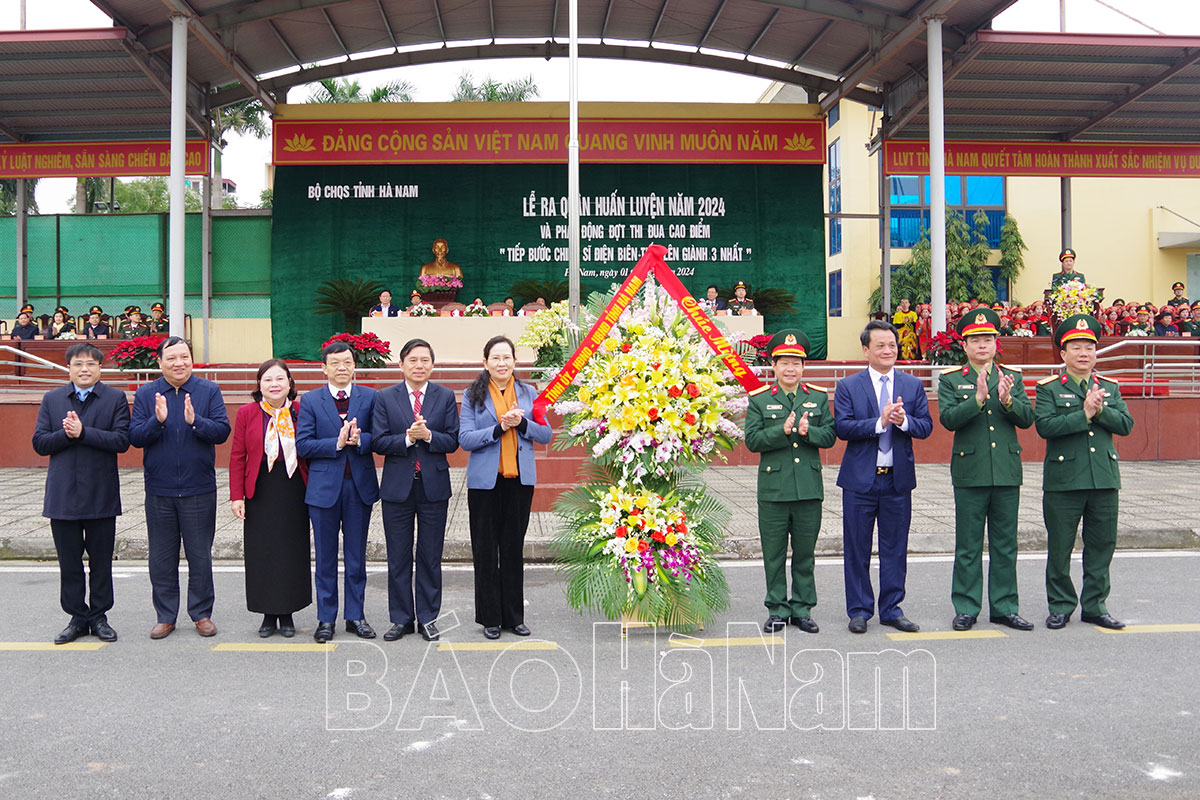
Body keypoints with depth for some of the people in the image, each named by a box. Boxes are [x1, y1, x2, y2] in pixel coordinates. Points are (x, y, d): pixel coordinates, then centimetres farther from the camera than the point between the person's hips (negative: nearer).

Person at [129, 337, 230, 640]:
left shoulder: (209, 391, 1)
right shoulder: (145, 394, 4)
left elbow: (222, 431, -8)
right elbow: (135, 437, -4)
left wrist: (195, 421, -25)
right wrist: (157, 421, -21)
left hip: (199, 489, -1)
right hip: (158, 491, 1)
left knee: (200, 555, 6)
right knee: (162, 557, 9)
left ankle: (202, 614, 19)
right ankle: (165, 616, 21)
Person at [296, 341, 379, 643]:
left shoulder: (369, 397, 5)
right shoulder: (310, 400, 2)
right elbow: (302, 445, -6)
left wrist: (359, 439, -20)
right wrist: (337, 443, -16)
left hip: (359, 485, 1)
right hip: (324, 487, -1)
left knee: (356, 556, 9)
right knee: (325, 557, 7)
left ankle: (356, 616, 20)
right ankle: (326, 618, 17)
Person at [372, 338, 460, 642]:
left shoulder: (446, 396, 4)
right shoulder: (385, 397, 3)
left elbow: (453, 441, -2)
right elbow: (378, 442, -4)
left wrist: (428, 435, -19)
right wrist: (408, 438, -18)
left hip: (434, 486, 0)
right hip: (397, 487, 0)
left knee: (430, 557, 7)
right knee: (398, 557, 7)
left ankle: (427, 618, 18)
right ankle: (401, 619, 18)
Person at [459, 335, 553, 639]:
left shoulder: (528, 393, 7)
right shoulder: (472, 395, 0)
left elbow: (546, 434, 4)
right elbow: (465, 439, -8)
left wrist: (522, 422, -14)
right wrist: (499, 427, -19)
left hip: (520, 478, 2)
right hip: (485, 480, -2)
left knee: (513, 547, 9)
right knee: (486, 549, 4)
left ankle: (513, 615, 19)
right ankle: (490, 617, 15)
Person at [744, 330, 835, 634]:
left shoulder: (819, 397, 8)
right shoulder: (759, 400, 2)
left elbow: (830, 436, 3)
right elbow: (752, 440, -6)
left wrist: (809, 432, -16)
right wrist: (782, 431, -18)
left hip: (809, 488, 2)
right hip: (773, 488, -1)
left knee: (805, 552, 9)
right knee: (774, 553, 5)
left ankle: (802, 609, 20)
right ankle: (777, 609, 16)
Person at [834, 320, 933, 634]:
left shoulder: (913, 385, 8)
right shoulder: (848, 386, -1)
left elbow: (926, 426, 3)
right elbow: (842, 428, -11)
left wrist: (904, 421, -18)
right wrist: (879, 422, -23)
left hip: (898, 479, 2)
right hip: (860, 479, -2)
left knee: (895, 548, 9)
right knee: (857, 549, 5)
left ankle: (892, 609, 21)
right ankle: (859, 611, 17)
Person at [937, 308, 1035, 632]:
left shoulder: (1012, 377, 10)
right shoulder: (951, 379, 2)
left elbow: (1027, 418, 1)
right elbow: (948, 419, -12)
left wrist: (1007, 400, -17)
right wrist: (978, 398, -23)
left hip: (1007, 471, 3)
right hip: (970, 472, -3)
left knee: (1005, 545, 9)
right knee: (968, 546, 3)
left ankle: (1004, 607, 18)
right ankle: (966, 608, 12)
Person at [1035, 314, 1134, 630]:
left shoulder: (1110, 387, 12)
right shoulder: (1048, 388, -1)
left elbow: (1126, 424, 2)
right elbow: (1045, 426, -15)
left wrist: (1101, 410, -14)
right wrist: (1084, 414, -18)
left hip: (1104, 478, 4)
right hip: (1063, 480, -4)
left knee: (1102, 546, 9)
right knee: (1059, 548, 4)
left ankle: (1094, 605, 21)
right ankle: (1061, 606, 16)